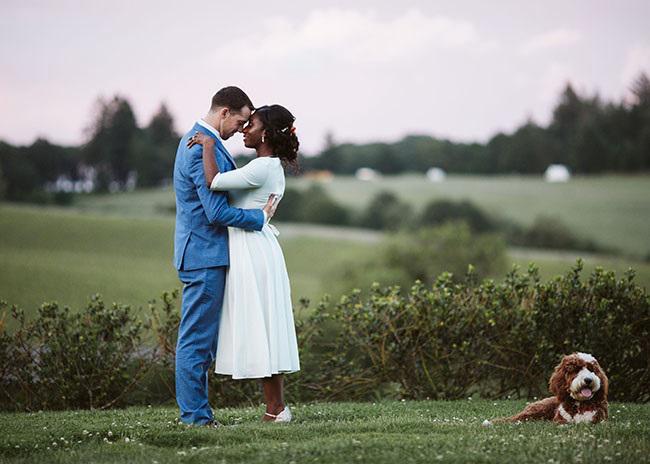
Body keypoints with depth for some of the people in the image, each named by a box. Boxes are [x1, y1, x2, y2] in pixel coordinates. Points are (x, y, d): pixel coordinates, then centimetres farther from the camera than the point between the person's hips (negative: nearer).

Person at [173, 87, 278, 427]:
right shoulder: (205, 149, -19)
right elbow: (217, 212, -22)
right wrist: (260, 217, -9)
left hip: (201, 253, 11)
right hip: (205, 256, -11)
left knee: (200, 338, 12)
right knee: (197, 338, -6)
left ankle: (196, 411, 16)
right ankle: (195, 415, -3)